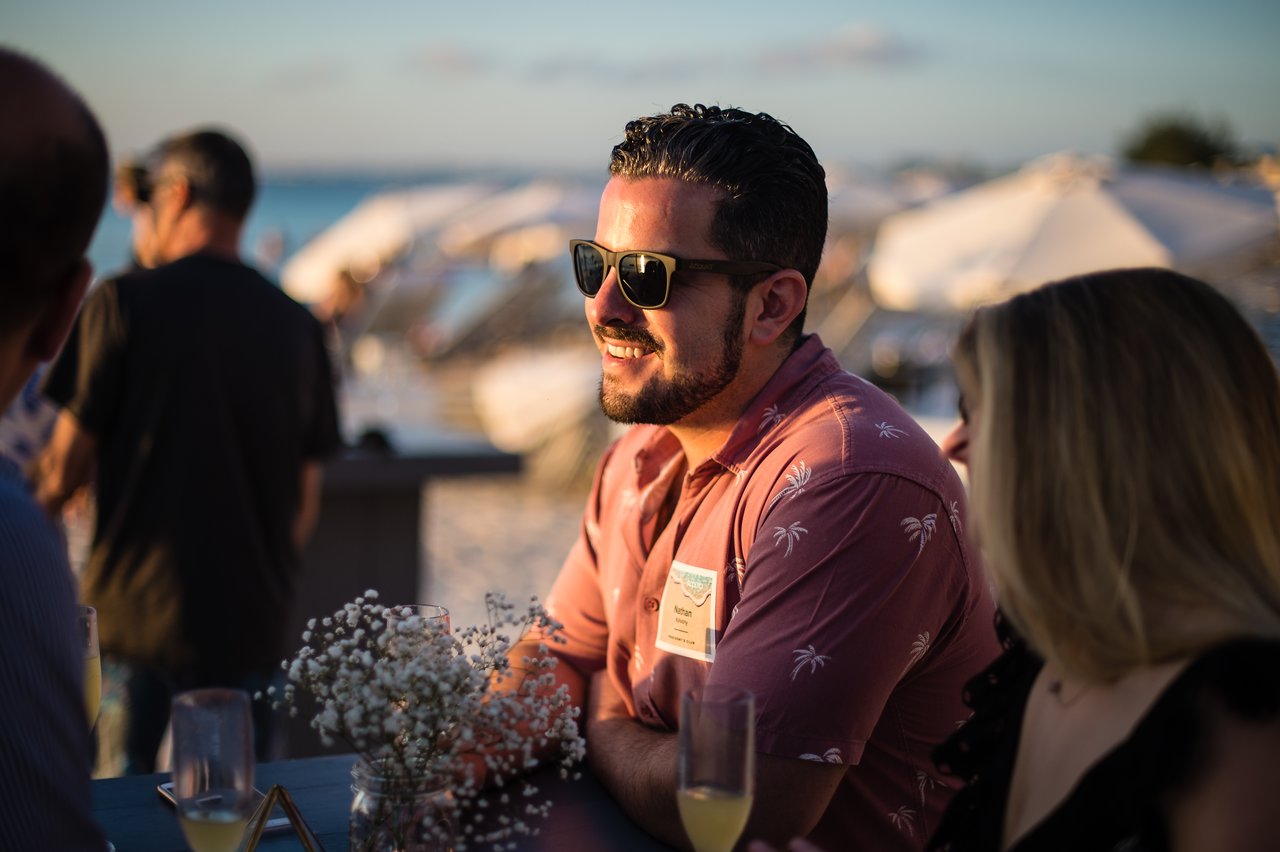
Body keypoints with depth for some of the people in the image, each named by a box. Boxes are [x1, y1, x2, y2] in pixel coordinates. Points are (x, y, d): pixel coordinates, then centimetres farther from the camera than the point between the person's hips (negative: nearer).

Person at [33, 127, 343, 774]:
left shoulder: (124, 302, -7)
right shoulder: (297, 325, 4)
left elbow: (70, 461, -6)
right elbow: (306, 498, 8)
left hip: (135, 611, -3)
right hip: (251, 623, 3)